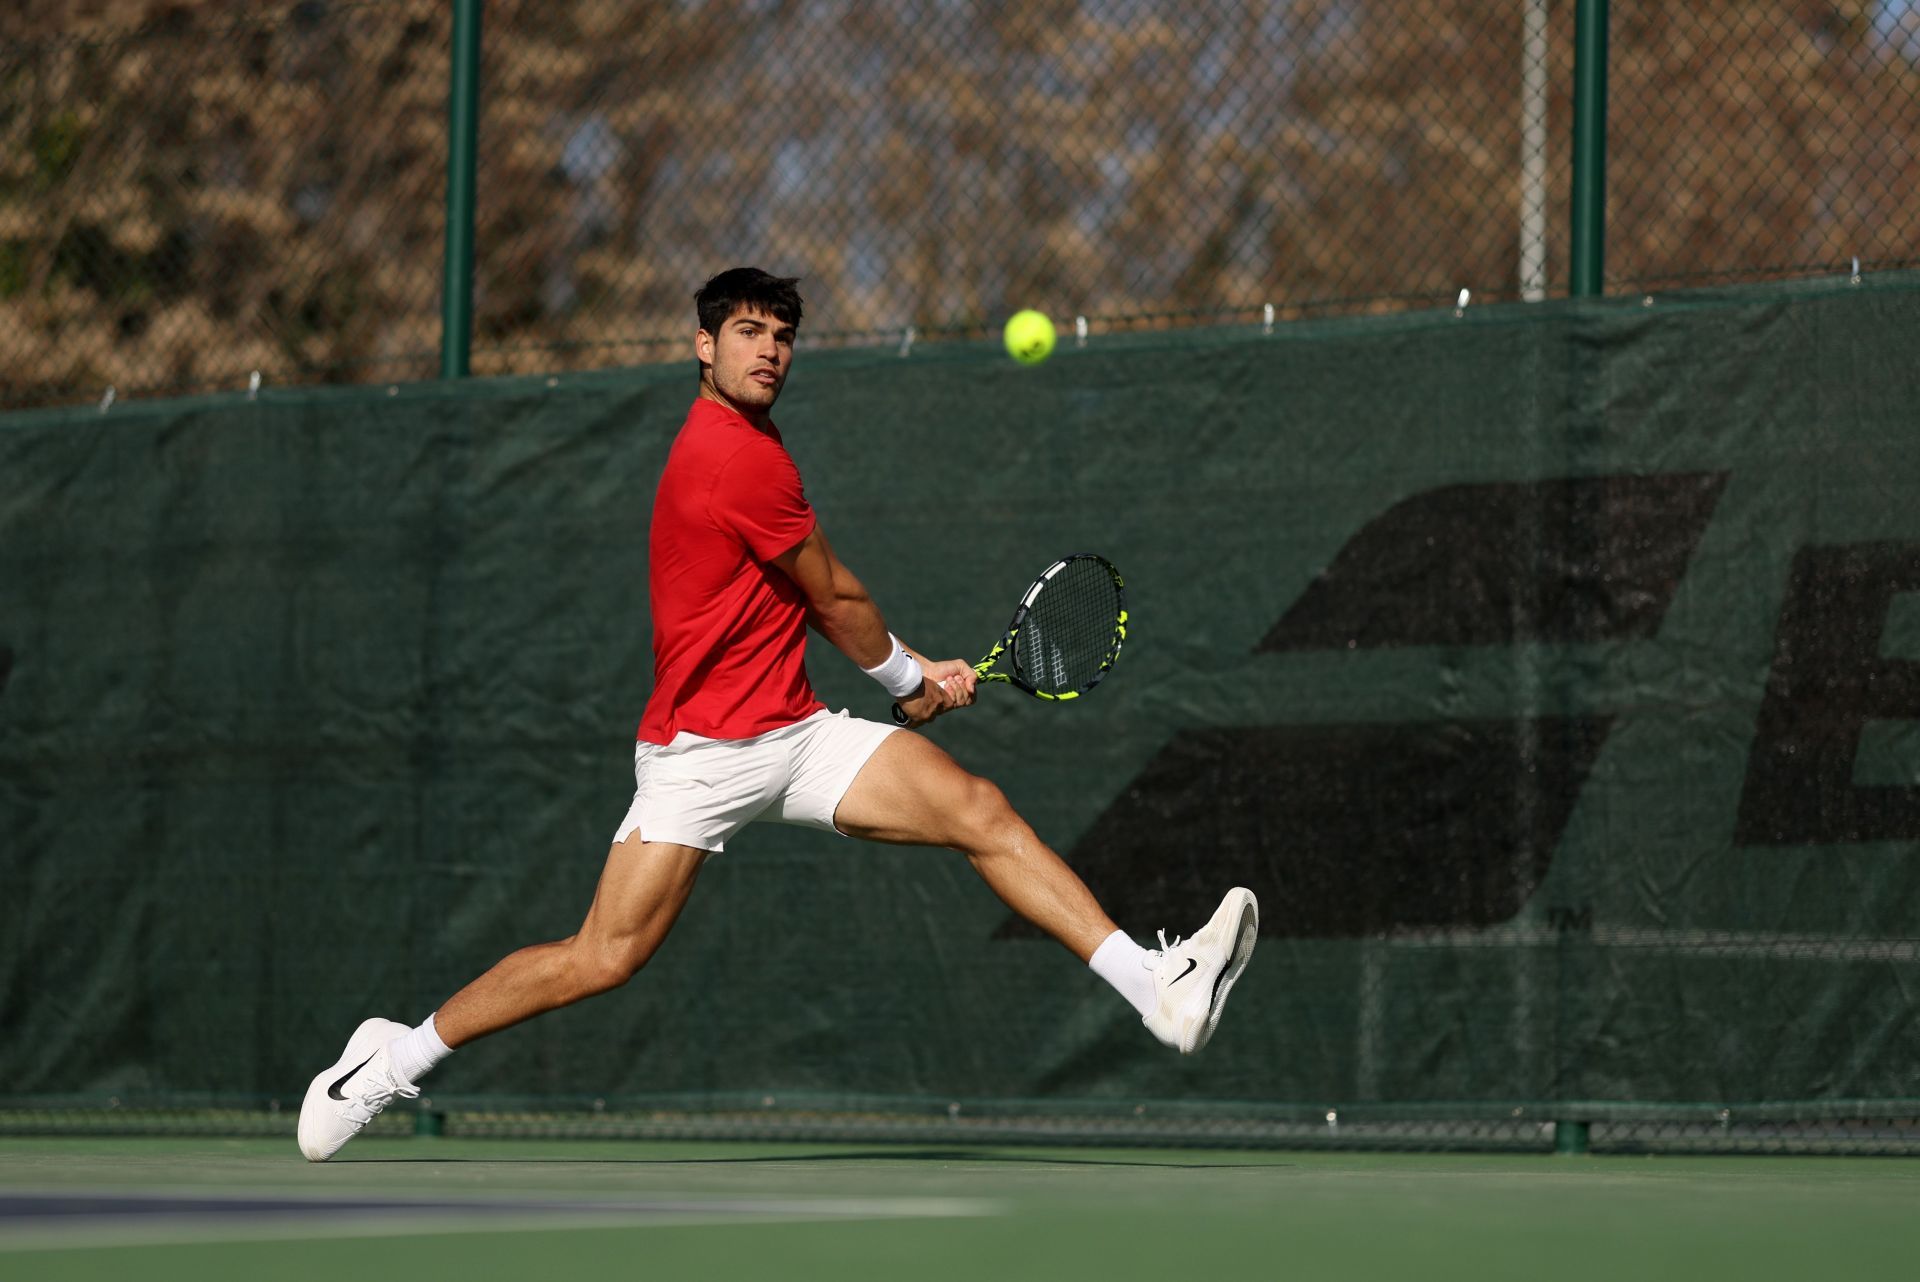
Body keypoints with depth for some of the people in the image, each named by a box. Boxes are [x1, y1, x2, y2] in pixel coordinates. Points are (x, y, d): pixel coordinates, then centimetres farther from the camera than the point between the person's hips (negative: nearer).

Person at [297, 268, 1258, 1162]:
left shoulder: (742, 444, 16)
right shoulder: (738, 458, -16)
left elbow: (812, 603, 23)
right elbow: (838, 600, -5)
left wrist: (915, 670, 12)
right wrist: (910, 677, 12)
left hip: (797, 734, 9)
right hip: (703, 748, -9)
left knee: (981, 812, -7)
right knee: (604, 958, -12)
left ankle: (1161, 991, -14)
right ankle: (394, 1060, 6)